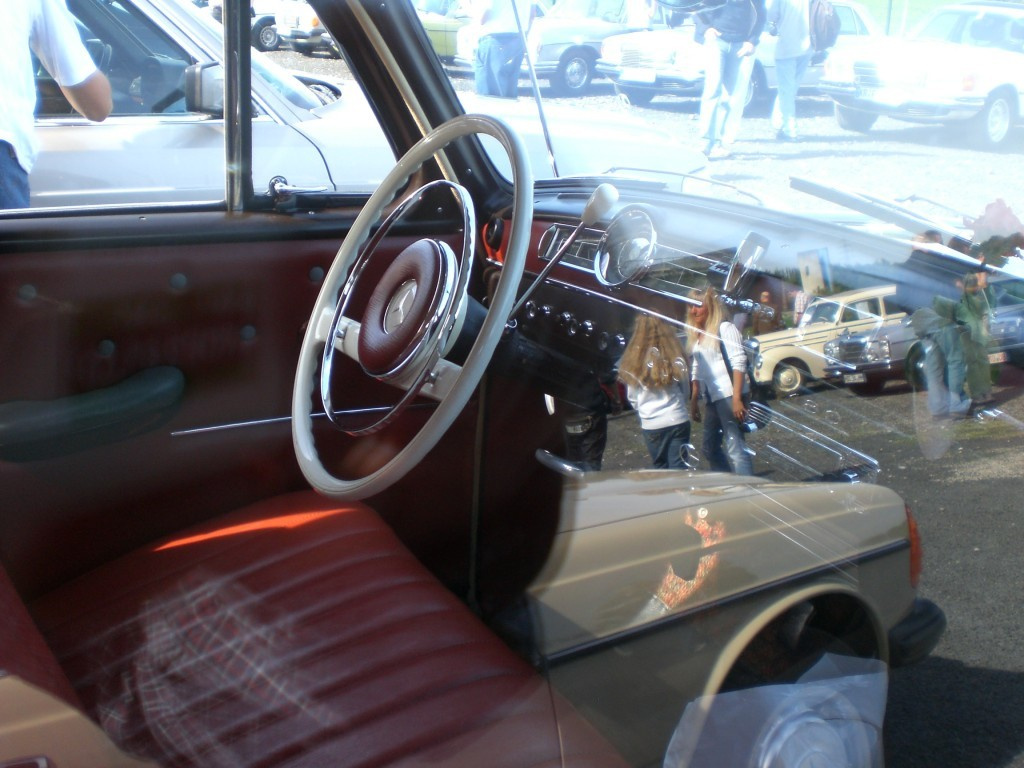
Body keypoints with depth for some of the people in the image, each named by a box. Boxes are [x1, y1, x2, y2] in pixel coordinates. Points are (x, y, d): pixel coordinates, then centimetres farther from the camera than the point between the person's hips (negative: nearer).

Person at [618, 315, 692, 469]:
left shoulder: (634, 363, -8)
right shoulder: (676, 359, -8)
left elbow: (632, 398, 2)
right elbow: (686, 390, 6)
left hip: (651, 425, 1)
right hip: (677, 420, -1)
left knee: (660, 468, 16)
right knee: (678, 468, 3)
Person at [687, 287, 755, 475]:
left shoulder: (724, 328, -6)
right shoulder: (698, 335, 17)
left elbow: (739, 363, -13)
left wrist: (737, 399, -21)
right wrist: (694, 401, 17)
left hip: (729, 395, -9)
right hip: (711, 399, 9)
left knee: (734, 448, -12)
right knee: (709, 447, 14)